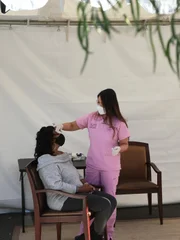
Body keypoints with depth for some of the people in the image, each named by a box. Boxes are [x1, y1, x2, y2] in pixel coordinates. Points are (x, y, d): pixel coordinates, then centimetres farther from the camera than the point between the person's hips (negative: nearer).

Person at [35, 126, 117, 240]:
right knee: (105, 205, -21)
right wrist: (81, 189, -22)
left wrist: (84, 182, 2)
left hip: (77, 191, 10)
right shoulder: (48, 163, -18)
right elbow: (57, 185, -28)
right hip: (63, 199, -10)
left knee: (112, 200, 0)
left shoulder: (62, 155, 13)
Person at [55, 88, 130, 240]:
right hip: (92, 166, 3)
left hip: (111, 168, -3)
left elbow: (125, 144, -7)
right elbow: (74, 125, 5)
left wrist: (118, 149, -28)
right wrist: (62, 126, -14)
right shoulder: (92, 117, -3)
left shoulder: (119, 123, -12)